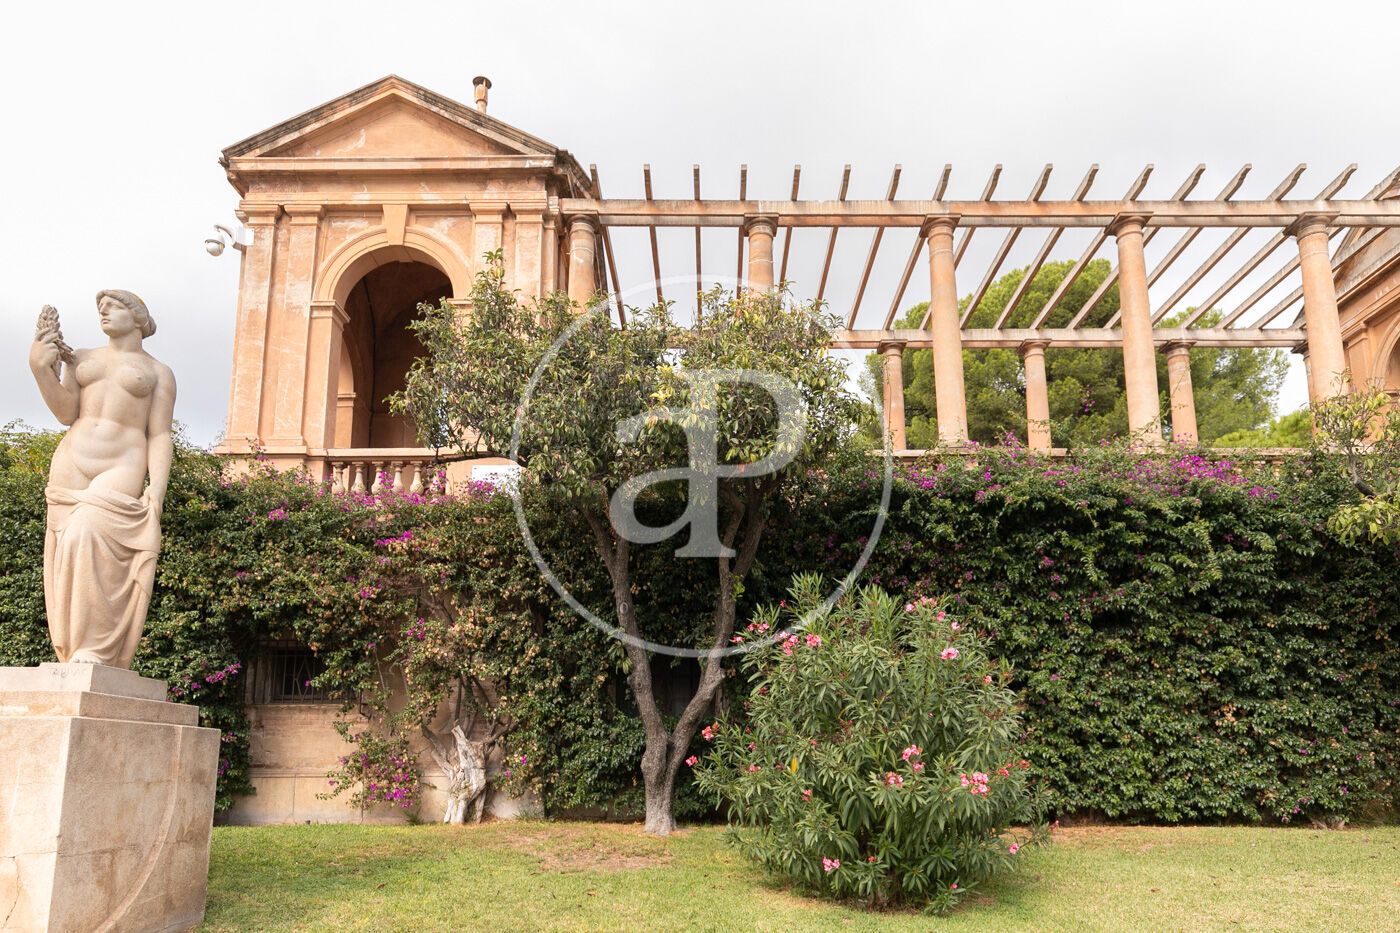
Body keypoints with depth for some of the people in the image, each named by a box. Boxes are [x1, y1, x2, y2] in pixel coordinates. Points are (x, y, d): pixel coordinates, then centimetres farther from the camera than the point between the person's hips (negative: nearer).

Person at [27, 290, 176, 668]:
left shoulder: (158, 373, 10)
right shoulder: (80, 358, 19)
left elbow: (159, 437, 2)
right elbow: (66, 412, 3)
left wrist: (157, 490, -11)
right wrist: (41, 368, -12)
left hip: (121, 472, -4)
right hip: (69, 472, 4)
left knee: (92, 538, -24)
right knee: (74, 552, -6)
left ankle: (94, 652, -25)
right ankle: (72, 653, -6)